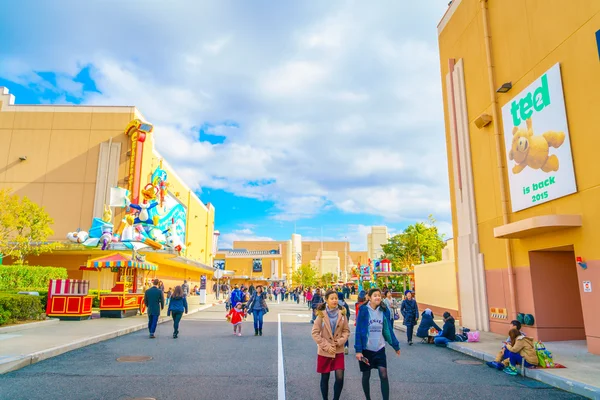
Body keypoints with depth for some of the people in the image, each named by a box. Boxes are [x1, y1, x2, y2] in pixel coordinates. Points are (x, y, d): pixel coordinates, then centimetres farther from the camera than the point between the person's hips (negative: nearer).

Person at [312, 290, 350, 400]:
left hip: (338, 350, 2)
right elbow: (315, 333, -10)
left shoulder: (342, 313, -3)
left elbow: (346, 331, 3)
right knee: (325, 378, 10)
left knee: (340, 378, -5)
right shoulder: (321, 314, -10)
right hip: (324, 351, -1)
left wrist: (340, 341, -14)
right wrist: (327, 346, -14)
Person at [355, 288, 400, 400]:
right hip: (366, 348, -2)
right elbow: (358, 331, -11)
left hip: (380, 348, 2)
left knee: (384, 375, -7)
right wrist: (358, 350, -16)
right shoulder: (363, 310, -11)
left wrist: (396, 345, 9)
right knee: (366, 375, 11)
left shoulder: (384, 311, -1)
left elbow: (389, 329, 7)